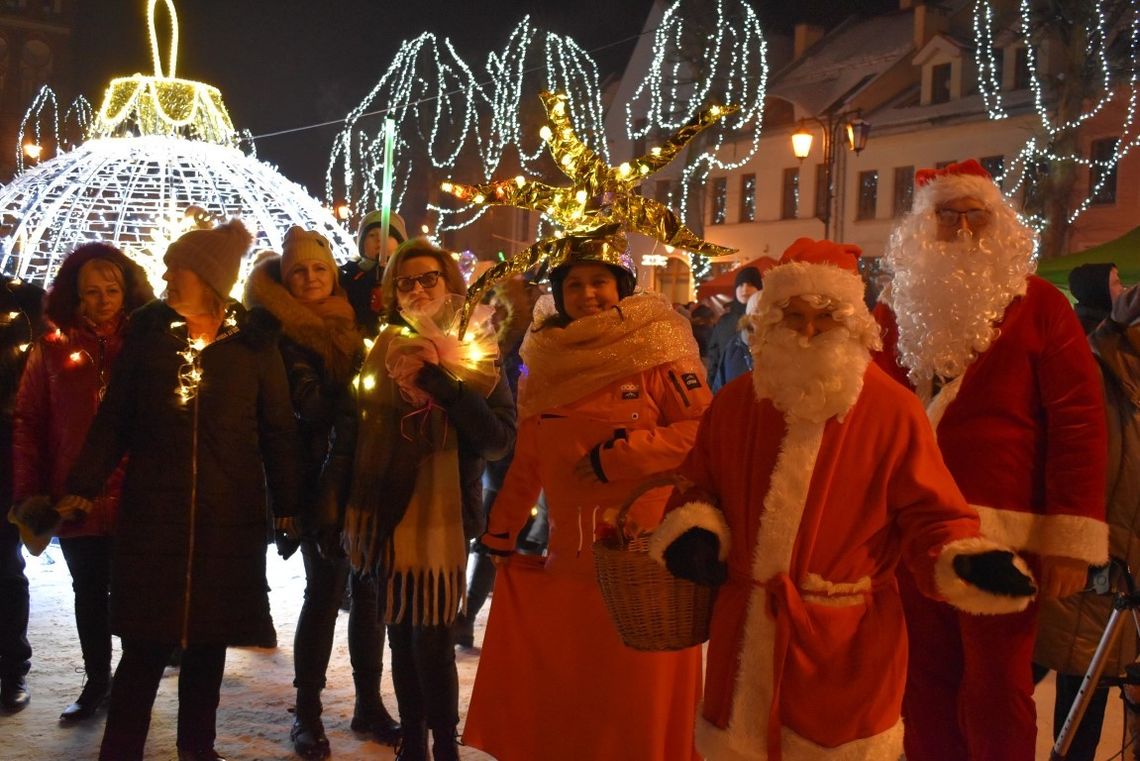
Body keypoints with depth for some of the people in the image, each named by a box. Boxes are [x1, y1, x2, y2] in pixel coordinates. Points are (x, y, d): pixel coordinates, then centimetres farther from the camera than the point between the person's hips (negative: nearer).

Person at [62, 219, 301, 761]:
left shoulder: (252, 340, 0)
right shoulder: (148, 332, 3)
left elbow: (277, 429, 2)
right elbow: (114, 418, 4)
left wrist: (287, 506, 0)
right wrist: (83, 487, -4)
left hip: (229, 516, 0)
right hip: (152, 511, 0)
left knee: (208, 641, 9)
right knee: (144, 645, 0)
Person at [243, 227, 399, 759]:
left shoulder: (352, 325, 11)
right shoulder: (283, 336, -4)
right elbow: (310, 405, -16)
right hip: (321, 478, -5)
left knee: (369, 589, 9)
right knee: (325, 591, -3)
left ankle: (368, 702, 20)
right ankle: (307, 712, 9)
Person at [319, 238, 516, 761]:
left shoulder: (476, 359, 1)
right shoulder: (379, 354, 7)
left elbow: (500, 439, -12)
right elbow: (348, 433, 5)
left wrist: (442, 381, -16)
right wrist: (332, 507, -1)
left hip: (443, 516, -3)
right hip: (387, 514, 3)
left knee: (431, 637, -4)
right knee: (401, 634, 10)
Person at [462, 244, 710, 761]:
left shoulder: (657, 350, -6)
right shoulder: (546, 361, 9)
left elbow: (703, 430, -13)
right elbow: (527, 461, 14)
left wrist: (615, 453, -16)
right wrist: (500, 534, 14)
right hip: (572, 557, 4)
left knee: (641, 699, 4)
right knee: (564, 695, 12)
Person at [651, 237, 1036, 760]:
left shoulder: (892, 410, -8)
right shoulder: (735, 403, 3)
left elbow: (928, 517, -5)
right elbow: (701, 486, 15)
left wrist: (965, 563, -23)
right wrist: (694, 533, -5)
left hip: (845, 641, -3)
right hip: (745, 632, 4)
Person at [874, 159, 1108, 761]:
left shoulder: (1037, 305, -2)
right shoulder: (897, 308, 10)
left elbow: (1079, 421, -7)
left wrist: (1070, 539, -12)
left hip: (1002, 536, -4)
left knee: (996, 693, 4)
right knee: (925, 683, 12)